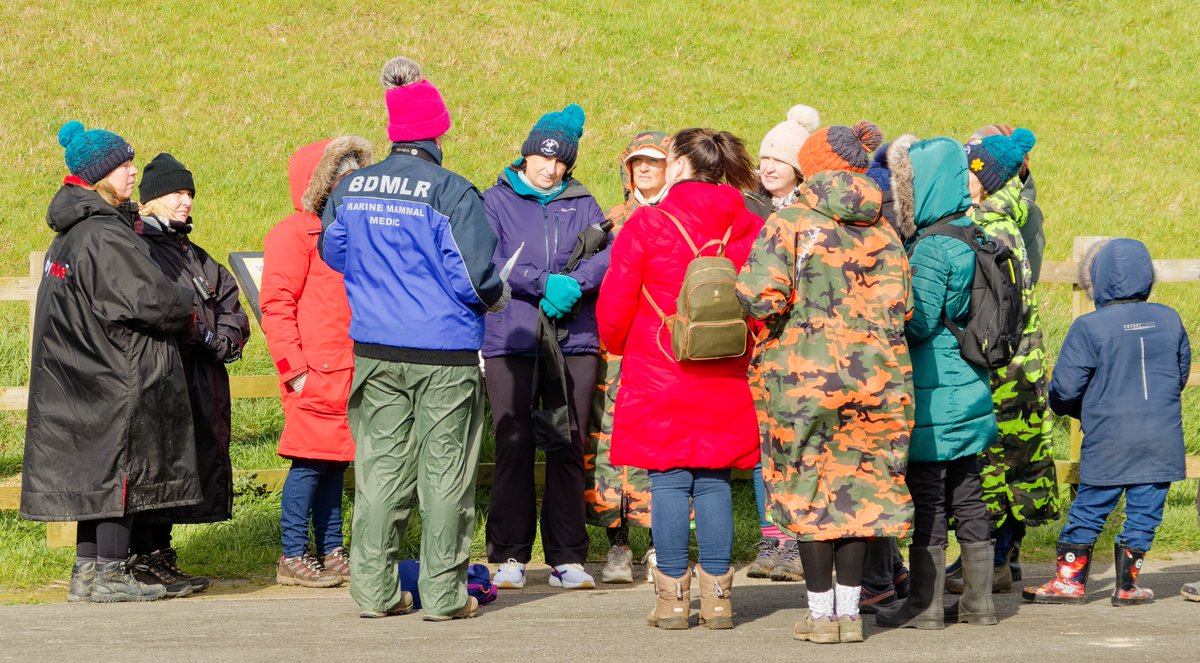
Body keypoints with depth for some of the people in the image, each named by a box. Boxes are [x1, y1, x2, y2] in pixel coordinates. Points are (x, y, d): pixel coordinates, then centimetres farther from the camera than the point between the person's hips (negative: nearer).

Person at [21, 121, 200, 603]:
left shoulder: (70, 234, 13)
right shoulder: (106, 237, -18)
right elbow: (153, 300, -23)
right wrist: (187, 310, -1)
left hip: (79, 377, 9)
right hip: (117, 378, -9)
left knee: (93, 472, 12)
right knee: (118, 469, -3)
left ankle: (86, 572, 14)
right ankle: (110, 574, 1)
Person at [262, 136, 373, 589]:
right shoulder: (294, 234, -7)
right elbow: (276, 306, -13)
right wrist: (294, 368, -17)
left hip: (349, 371, 8)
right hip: (316, 375, -8)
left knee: (335, 462, 11)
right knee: (310, 462, -7)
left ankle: (332, 552, 16)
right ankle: (292, 558, -3)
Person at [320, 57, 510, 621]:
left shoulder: (350, 188, 2)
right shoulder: (450, 192, -14)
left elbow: (334, 253, 17)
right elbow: (475, 273, -15)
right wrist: (497, 296, 6)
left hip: (375, 351, 4)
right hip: (444, 354, -4)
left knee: (381, 467, 10)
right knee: (443, 472, 3)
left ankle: (374, 589, 12)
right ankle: (442, 592, 7)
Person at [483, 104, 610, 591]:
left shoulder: (582, 204, 15)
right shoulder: (497, 200, 8)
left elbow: (606, 254, 1)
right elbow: (489, 261, -6)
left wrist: (574, 285, -17)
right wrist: (545, 283, -16)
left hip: (574, 339, 2)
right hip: (511, 340, -2)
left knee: (568, 447, 0)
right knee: (514, 447, -4)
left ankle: (568, 558, 5)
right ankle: (509, 557, 4)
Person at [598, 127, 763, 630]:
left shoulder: (646, 225, -7)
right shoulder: (748, 228, 2)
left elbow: (614, 307, -3)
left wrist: (618, 345, 17)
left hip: (659, 378, -3)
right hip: (725, 381, 3)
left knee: (669, 481, 2)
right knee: (714, 482, 8)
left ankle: (673, 595, 3)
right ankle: (716, 596, 8)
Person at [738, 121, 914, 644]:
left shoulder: (790, 223, -6)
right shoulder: (883, 231, 8)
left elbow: (759, 297, -15)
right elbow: (898, 306, 4)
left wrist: (784, 309, 7)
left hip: (807, 375, -4)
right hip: (876, 379, 4)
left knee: (809, 489, 5)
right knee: (858, 490, 11)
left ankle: (821, 613, 6)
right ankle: (849, 611, 12)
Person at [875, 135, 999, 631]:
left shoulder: (930, 249, -17)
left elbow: (918, 322, -19)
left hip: (934, 395, -8)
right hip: (968, 390, 8)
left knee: (927, 497, -2)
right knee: (966, 495, 12)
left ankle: (925, 604, 2)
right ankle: (978, 600, 16)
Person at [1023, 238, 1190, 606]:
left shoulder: (1089, 327, -10)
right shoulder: (1170, 320, 3)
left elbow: (1064, 389, -8)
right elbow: (1181, 375, 15)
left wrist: (1082, 410, 13)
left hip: (1108, 442, -3)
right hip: (1162, 441, 3)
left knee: (1088, 511, 7)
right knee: (1144, 513, 9)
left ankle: (1069, 580, 11)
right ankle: (1128, 585, 11)